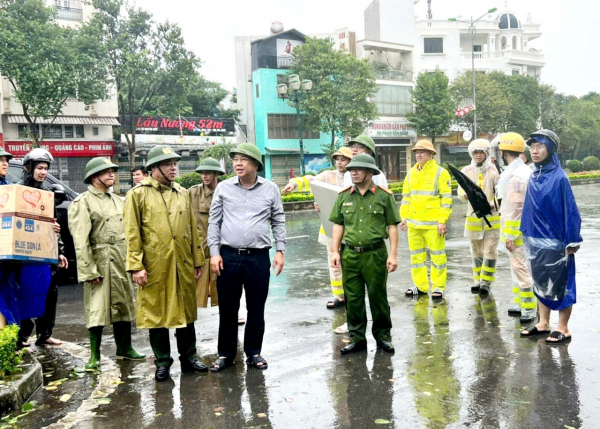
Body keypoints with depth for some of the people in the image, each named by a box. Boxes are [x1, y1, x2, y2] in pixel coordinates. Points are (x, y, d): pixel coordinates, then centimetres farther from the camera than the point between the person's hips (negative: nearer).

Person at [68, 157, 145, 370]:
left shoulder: (118, 201, 15)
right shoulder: (82, 203, -5)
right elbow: (80, 241, -12)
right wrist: (89, 271, -17)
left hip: (122, 262, 6)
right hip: (100, 263, -6)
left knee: (124, 305, 13)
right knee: (97, 309, -2)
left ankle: (124, 349, 26)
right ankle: (94, 356, 10)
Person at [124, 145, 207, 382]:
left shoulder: (182, 193, 13)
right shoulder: (138, 194, -2)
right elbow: (132, 234, -6)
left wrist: (197, 260, 12)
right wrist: (136, 266, -11)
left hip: (183, 265, 4)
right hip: (154, 267, -4)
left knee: (186, 311, 12)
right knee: (156, 313, 6)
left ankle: (188, 357, 26)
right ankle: (162, 363, 20)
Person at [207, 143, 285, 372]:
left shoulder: (270, 189, 3)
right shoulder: (224, 188, 3)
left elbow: (278, 222, 8)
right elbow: (214, 222, 6)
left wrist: (280, 250, 1)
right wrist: (214, 252, -2)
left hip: (258, 257, 0)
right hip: (228, 256, 1)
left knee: (256, 309, 8)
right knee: (227, 308, 8)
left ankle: (254, 352, 25)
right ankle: (226, 354, 23)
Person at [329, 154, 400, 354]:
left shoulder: (384, 196, -1)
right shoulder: (344, 196, 8)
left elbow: (392, 226, 0)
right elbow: (338, 225, 11)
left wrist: (393, 254, -5)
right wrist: (335, 251, 4)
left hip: (375, 254, -3)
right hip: (350, 254, 3)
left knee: (378, 296, 7)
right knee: (352, 298, 8)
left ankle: (383, 336, 24)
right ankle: (357, 338, 21)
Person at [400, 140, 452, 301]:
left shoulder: (440, 173, -4)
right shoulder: (411, 173, 13)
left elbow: (447, 198, -7)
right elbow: (406, 196, 17)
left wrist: (442, 221, -13)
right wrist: (404, 217, 9)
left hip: (433, 223, -6)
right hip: (413, 222, 6)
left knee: (437, 255, 2)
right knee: (416, 255, 11)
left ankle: (438, 287, 12)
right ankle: (420, 285, 22)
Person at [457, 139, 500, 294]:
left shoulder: (494, 170, -4)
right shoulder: (467, 171, 5)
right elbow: (460, 191, 3)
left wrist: (493, 204, -24)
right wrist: (465, 194, -21)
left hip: (492, 216, -3)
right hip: (473, 216, 3)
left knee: (490, 251, -1)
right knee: (476, 251, 13)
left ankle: (486, 281, 8)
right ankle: (477, 280, 24)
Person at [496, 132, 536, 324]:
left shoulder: (515, 174, -20)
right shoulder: (523, 170, 12)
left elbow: (515, 207, -22)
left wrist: (510, 236, -19)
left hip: (516, 229, -10)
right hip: (522, 227, 10)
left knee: (519, 267, -5)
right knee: (517, 266, 17)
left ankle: (529, 309, 1)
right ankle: (521, 304, 27)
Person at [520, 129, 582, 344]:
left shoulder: (559, 177, -15)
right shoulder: (534, 177, 6)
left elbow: (570, 210, -15)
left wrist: (572, 241, -14)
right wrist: (526, 235, 13)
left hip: (555, 242, -7)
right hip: (536, 240, 7)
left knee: (560, 285, 5)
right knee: (540, 283, 16)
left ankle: (563, 328, 18)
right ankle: (543, 323, 29)